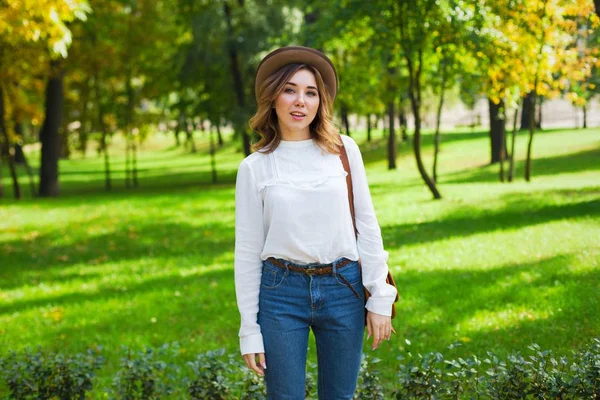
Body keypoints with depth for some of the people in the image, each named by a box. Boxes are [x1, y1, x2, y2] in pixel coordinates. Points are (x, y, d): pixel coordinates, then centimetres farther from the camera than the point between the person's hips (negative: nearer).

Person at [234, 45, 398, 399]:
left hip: (343, 289, 1)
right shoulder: (255, 167, -1)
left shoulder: (343, 150, 2)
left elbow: (367, 226, 3)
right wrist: (249, 330, 0)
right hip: (281, 291, -1)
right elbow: (248, 251, 2)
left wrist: (380, 299, -1)